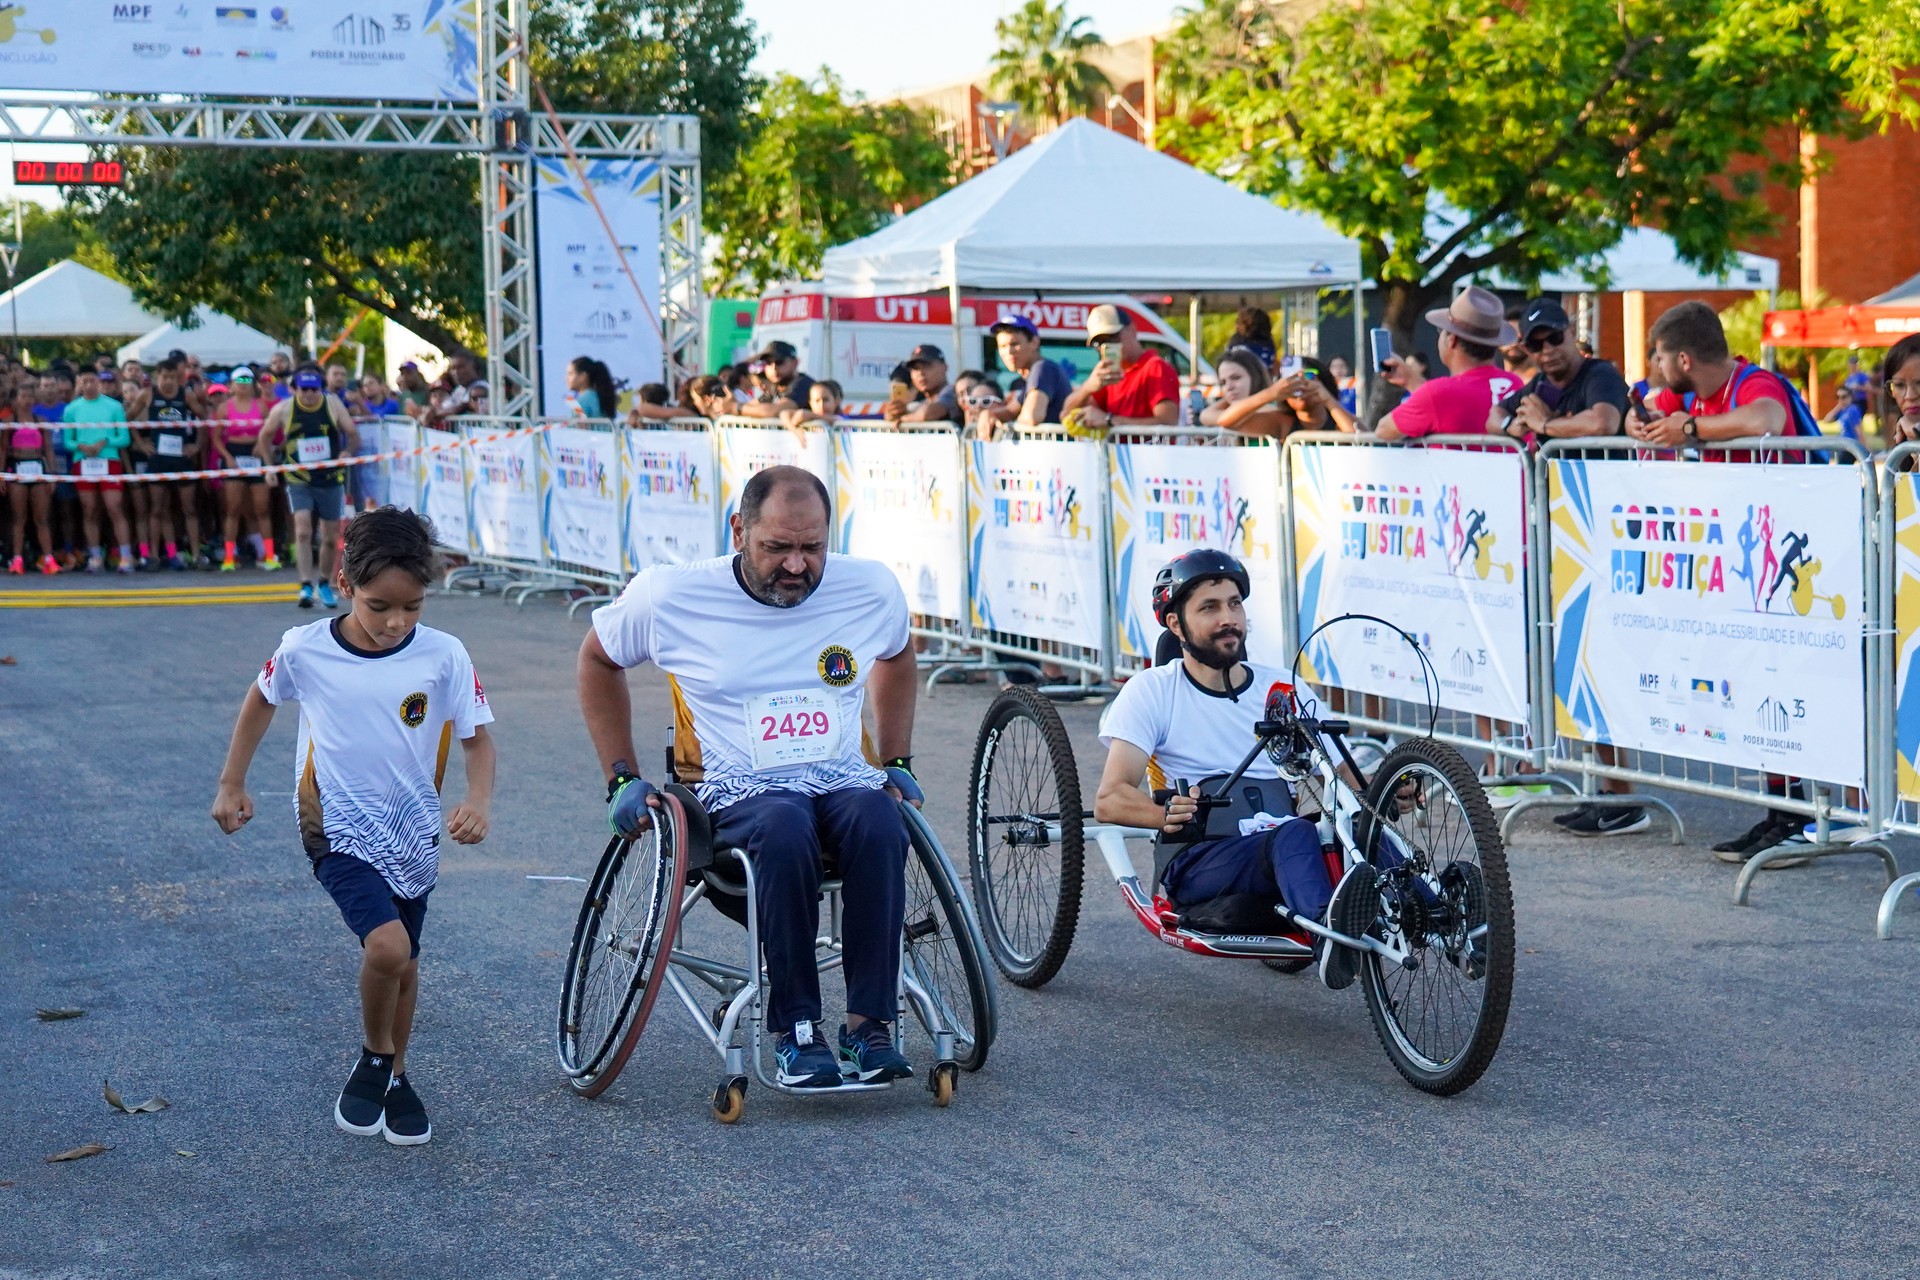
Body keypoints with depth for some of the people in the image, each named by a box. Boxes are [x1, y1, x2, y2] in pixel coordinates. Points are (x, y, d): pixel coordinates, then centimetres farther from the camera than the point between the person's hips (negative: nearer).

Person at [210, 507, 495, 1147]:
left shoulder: (443, 656, -14)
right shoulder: (305, 650, -13)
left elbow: (477, 737, -5)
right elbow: (261, 698, 7)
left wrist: (477, 801, -23)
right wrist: (231, 785, 11)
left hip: (411, 831, 2)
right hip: (337, 829, -2)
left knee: (403, 963, 15)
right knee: (387, 945, -23)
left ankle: (394, 1076, 39)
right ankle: (374, 1060, 4)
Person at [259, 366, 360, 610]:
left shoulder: (333, 405, -4)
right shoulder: (283, 410, -5)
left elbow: (353, 434, 1)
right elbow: (265, 437, 9)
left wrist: (347, 452, -18)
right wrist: (270, 465, 5)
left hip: (331, 480, 1)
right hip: (299, 480, -1)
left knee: (331, 538, 8)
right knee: (302, 530, -18)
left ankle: (325, 584, 28)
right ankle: (306, 586, -18)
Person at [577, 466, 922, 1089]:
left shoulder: (872, 589, 2)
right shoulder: (672, 595, -5)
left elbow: (896, 656, 25)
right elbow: (597, 658, 13)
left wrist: (898, 764, 20)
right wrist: (621, 778, 9)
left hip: (844, 780, 2)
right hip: (736, 791, -2)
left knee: (878, 820, -35)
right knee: (785, 829, -39)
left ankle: (870, 1023, -28)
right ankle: (796, 1029, -27)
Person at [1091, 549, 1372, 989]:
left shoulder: (1283, 689, 17)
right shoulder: (1152, 690, 6)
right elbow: (1109, 799, -5)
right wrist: (1168, 813, -27)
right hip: (1199, 863, -4)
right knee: (1295, 834, -37)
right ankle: (1333, 931, -68)